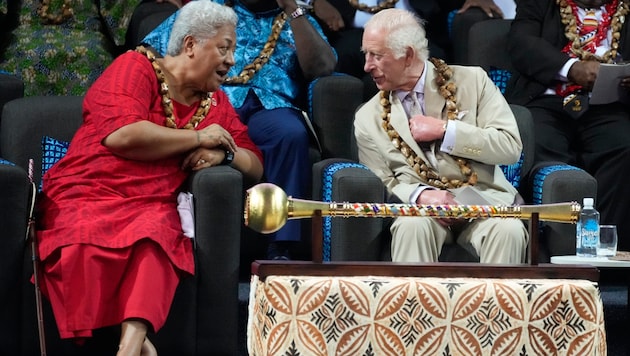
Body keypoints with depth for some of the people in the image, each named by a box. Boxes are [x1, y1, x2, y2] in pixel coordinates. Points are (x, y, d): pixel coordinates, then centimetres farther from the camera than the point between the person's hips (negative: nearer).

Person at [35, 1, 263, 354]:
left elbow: (255, 166, 17)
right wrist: (198, 138, -7)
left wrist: (223, 152, -6)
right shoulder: (136, 68, 0)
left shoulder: (217, 104, 17)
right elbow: (122, 135, -17)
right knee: (87, 238, -38)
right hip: (87, 194, -4)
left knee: (158, 232, -34)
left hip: (151, 206, 4)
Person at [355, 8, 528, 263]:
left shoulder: (472, 81, 5)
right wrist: (419, 195, -15)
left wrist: (445, 131, -10)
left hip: (484, 202, -1)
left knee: (509, 230, -33)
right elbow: (381, 184, 7)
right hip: (418, 208, 1)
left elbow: (511, 147, -2)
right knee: (412, 225, -35)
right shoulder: (369, 118, 10)